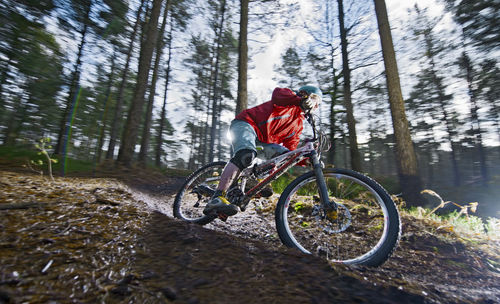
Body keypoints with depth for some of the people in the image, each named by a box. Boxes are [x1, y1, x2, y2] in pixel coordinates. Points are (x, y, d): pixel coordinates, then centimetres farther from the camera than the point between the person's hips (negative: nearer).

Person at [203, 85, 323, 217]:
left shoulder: (299, 124, 20)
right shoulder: (290, 100, 3)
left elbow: (291, 149, 11)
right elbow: (277, 93, -22)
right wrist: (302, 99, -32)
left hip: (263, 140, 8)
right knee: (247, 155, -35)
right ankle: (216, 198, -40)